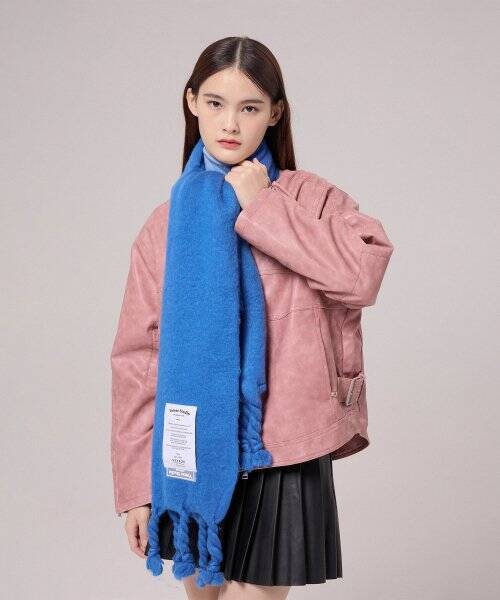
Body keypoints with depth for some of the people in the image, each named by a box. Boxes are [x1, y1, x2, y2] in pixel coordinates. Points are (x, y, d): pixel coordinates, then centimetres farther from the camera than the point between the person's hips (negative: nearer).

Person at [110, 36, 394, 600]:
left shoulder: (311, 199, -3)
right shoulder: (166, 223, 3)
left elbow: (364, 273, -24)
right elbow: (138, 357, 3)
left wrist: (261, 207, -17)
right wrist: (135, 485, 2)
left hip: (283, 452, -3)